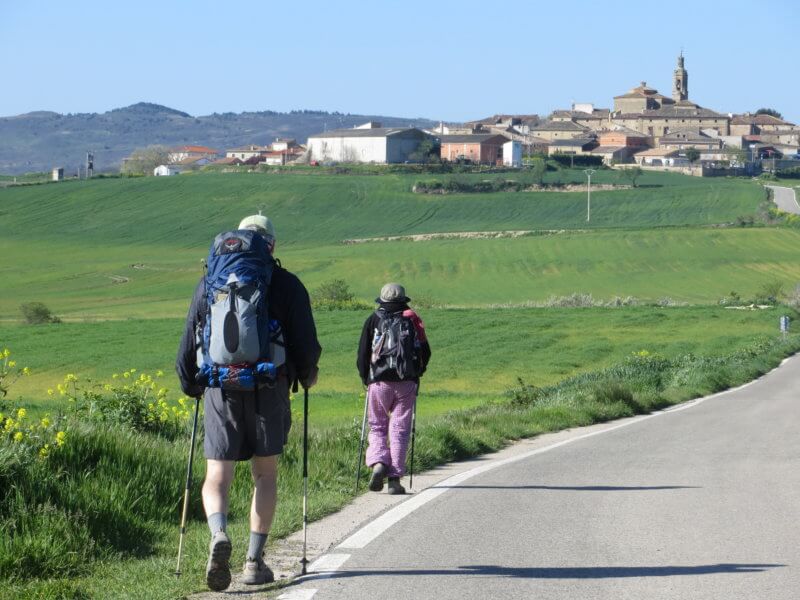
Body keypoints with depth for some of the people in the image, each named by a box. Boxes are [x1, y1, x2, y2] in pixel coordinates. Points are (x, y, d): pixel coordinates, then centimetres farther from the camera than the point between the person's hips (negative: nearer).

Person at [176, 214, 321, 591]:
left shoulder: (209, 284, 8)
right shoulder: (286, 284, 2)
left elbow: (188, 344, 9)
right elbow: (306, 344, -2)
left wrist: (191, 386, 25)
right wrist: (306, 375, 19)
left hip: (221, 390, 1)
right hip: (269, 390, -1)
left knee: (217, 476, 3)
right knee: (265, 474, 13)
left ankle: (219, 536, -26)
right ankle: (254, 560, 8)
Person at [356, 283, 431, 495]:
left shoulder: (373, 320, 5)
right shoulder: (413, 320, 8)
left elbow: (363, 353, 4)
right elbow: (426, 352, 9)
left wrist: (365, 378, 16)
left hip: (379, 382, 0)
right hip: (406, 382, 0)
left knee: (377, 427, 11)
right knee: (400, 429, 2)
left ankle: (378, 463, -14)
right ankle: (395, 478, -3)